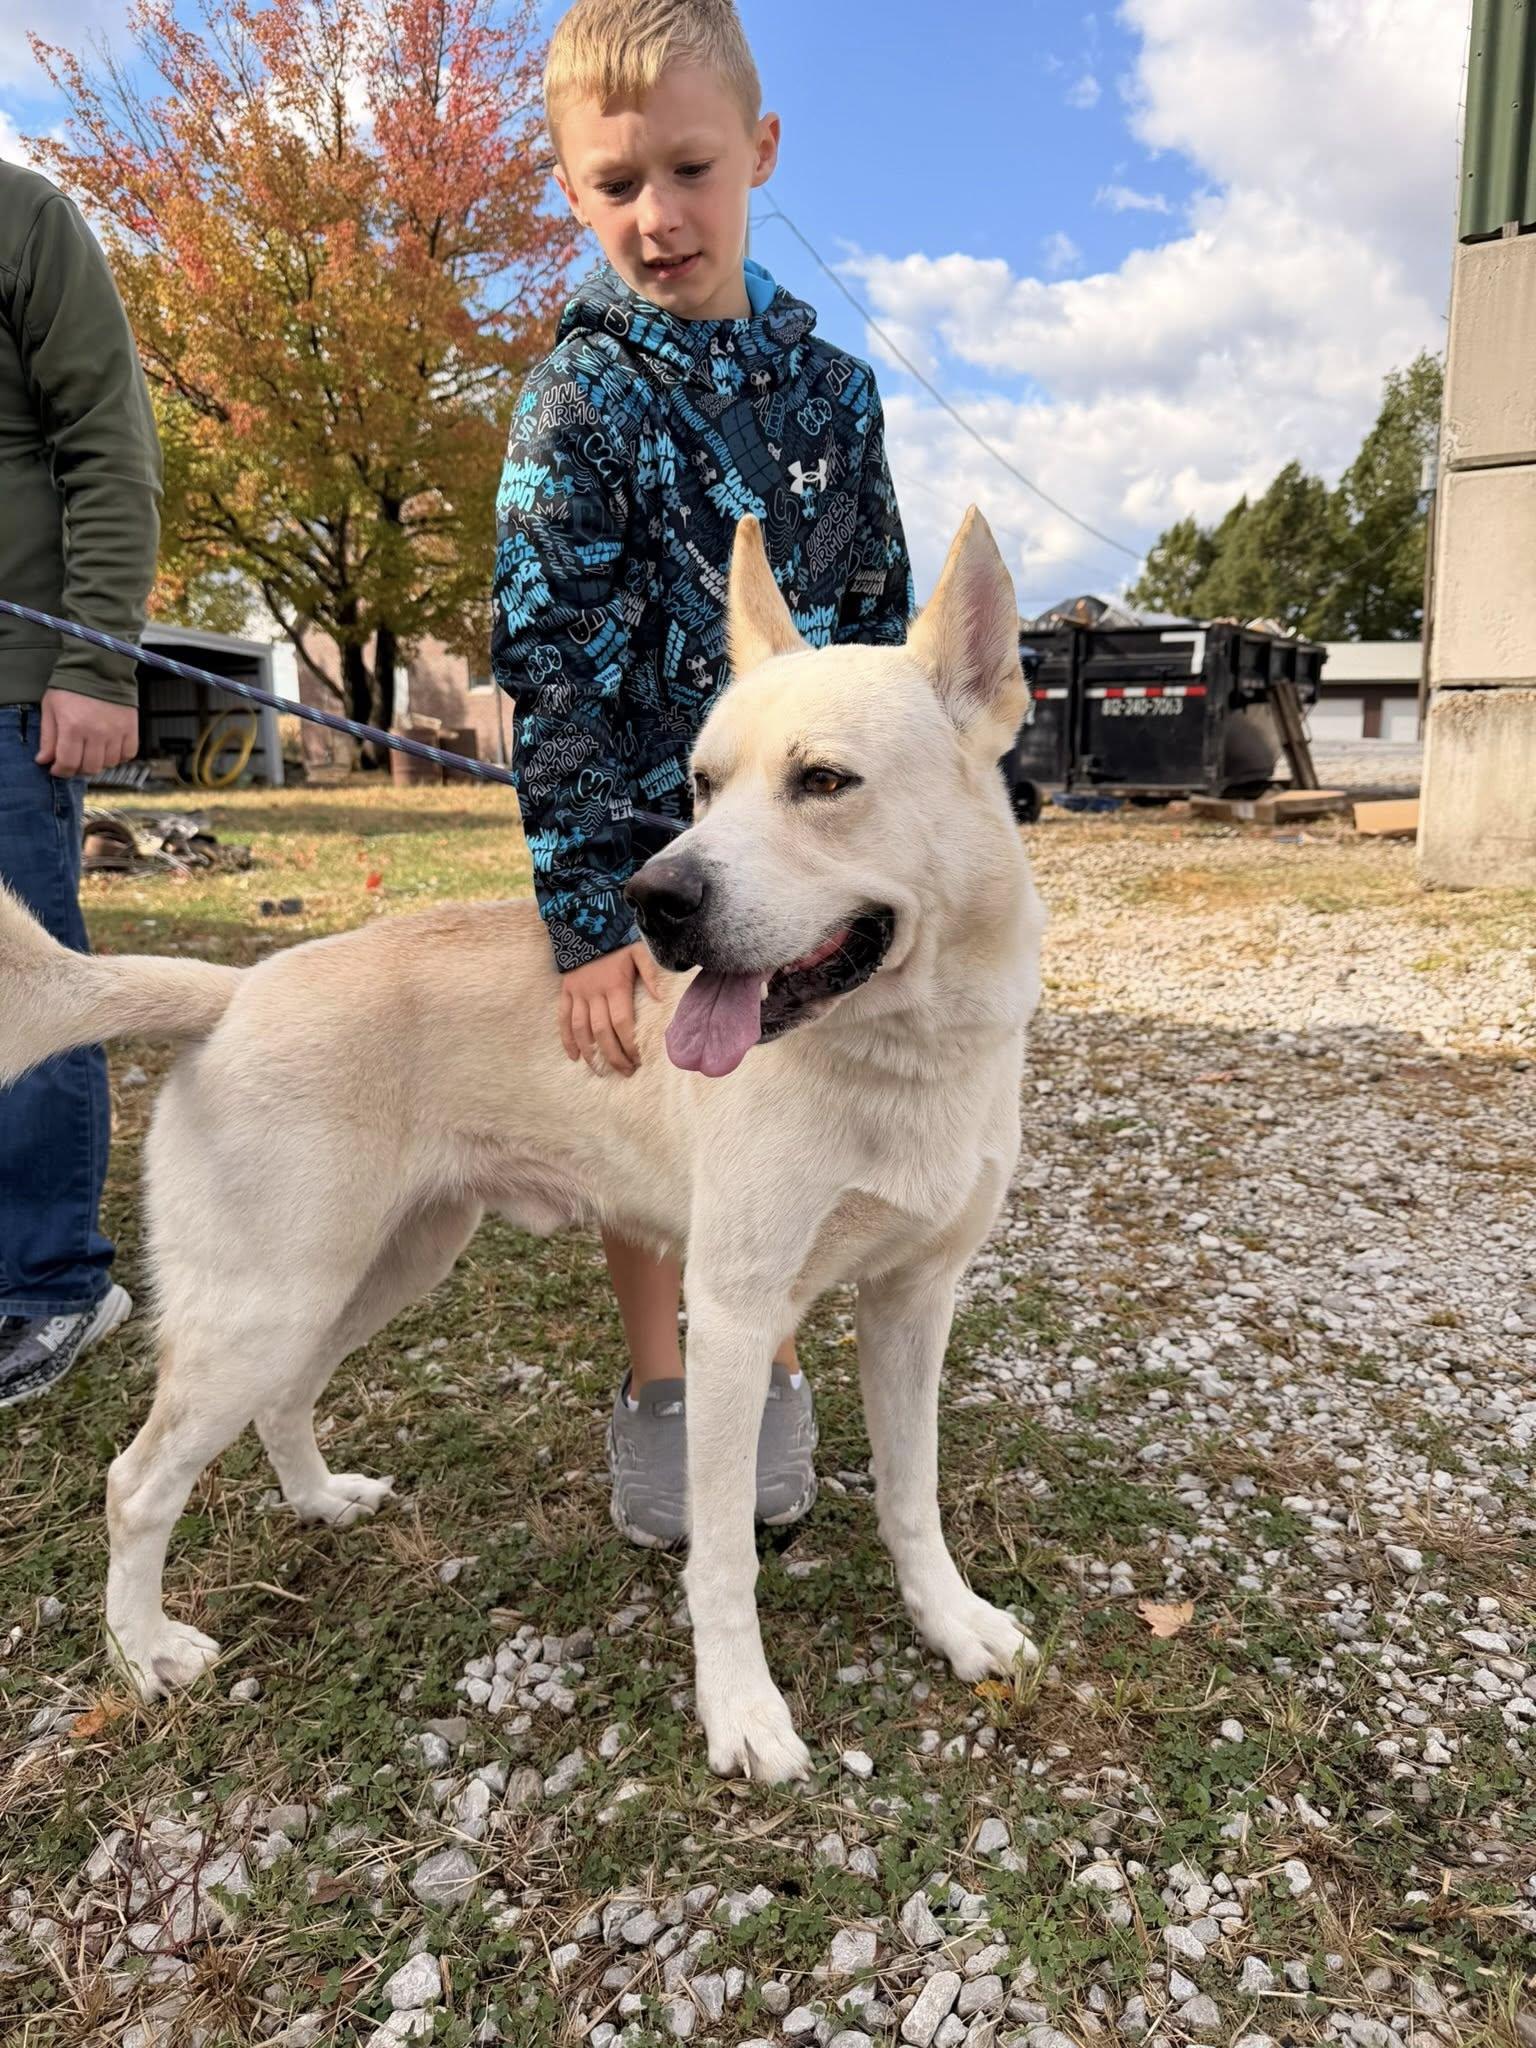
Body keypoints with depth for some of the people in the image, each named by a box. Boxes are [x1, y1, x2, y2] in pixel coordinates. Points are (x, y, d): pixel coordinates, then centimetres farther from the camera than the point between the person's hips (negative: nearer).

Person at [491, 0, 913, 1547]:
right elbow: (550, 669, -15)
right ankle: (654, 1389, 28)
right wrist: (587, 911, -21)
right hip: (648, 833, -2)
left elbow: (883, 612, 9)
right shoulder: (579, 399, -7)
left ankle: (766, 1374, 30)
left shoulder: (829, 385, 4)